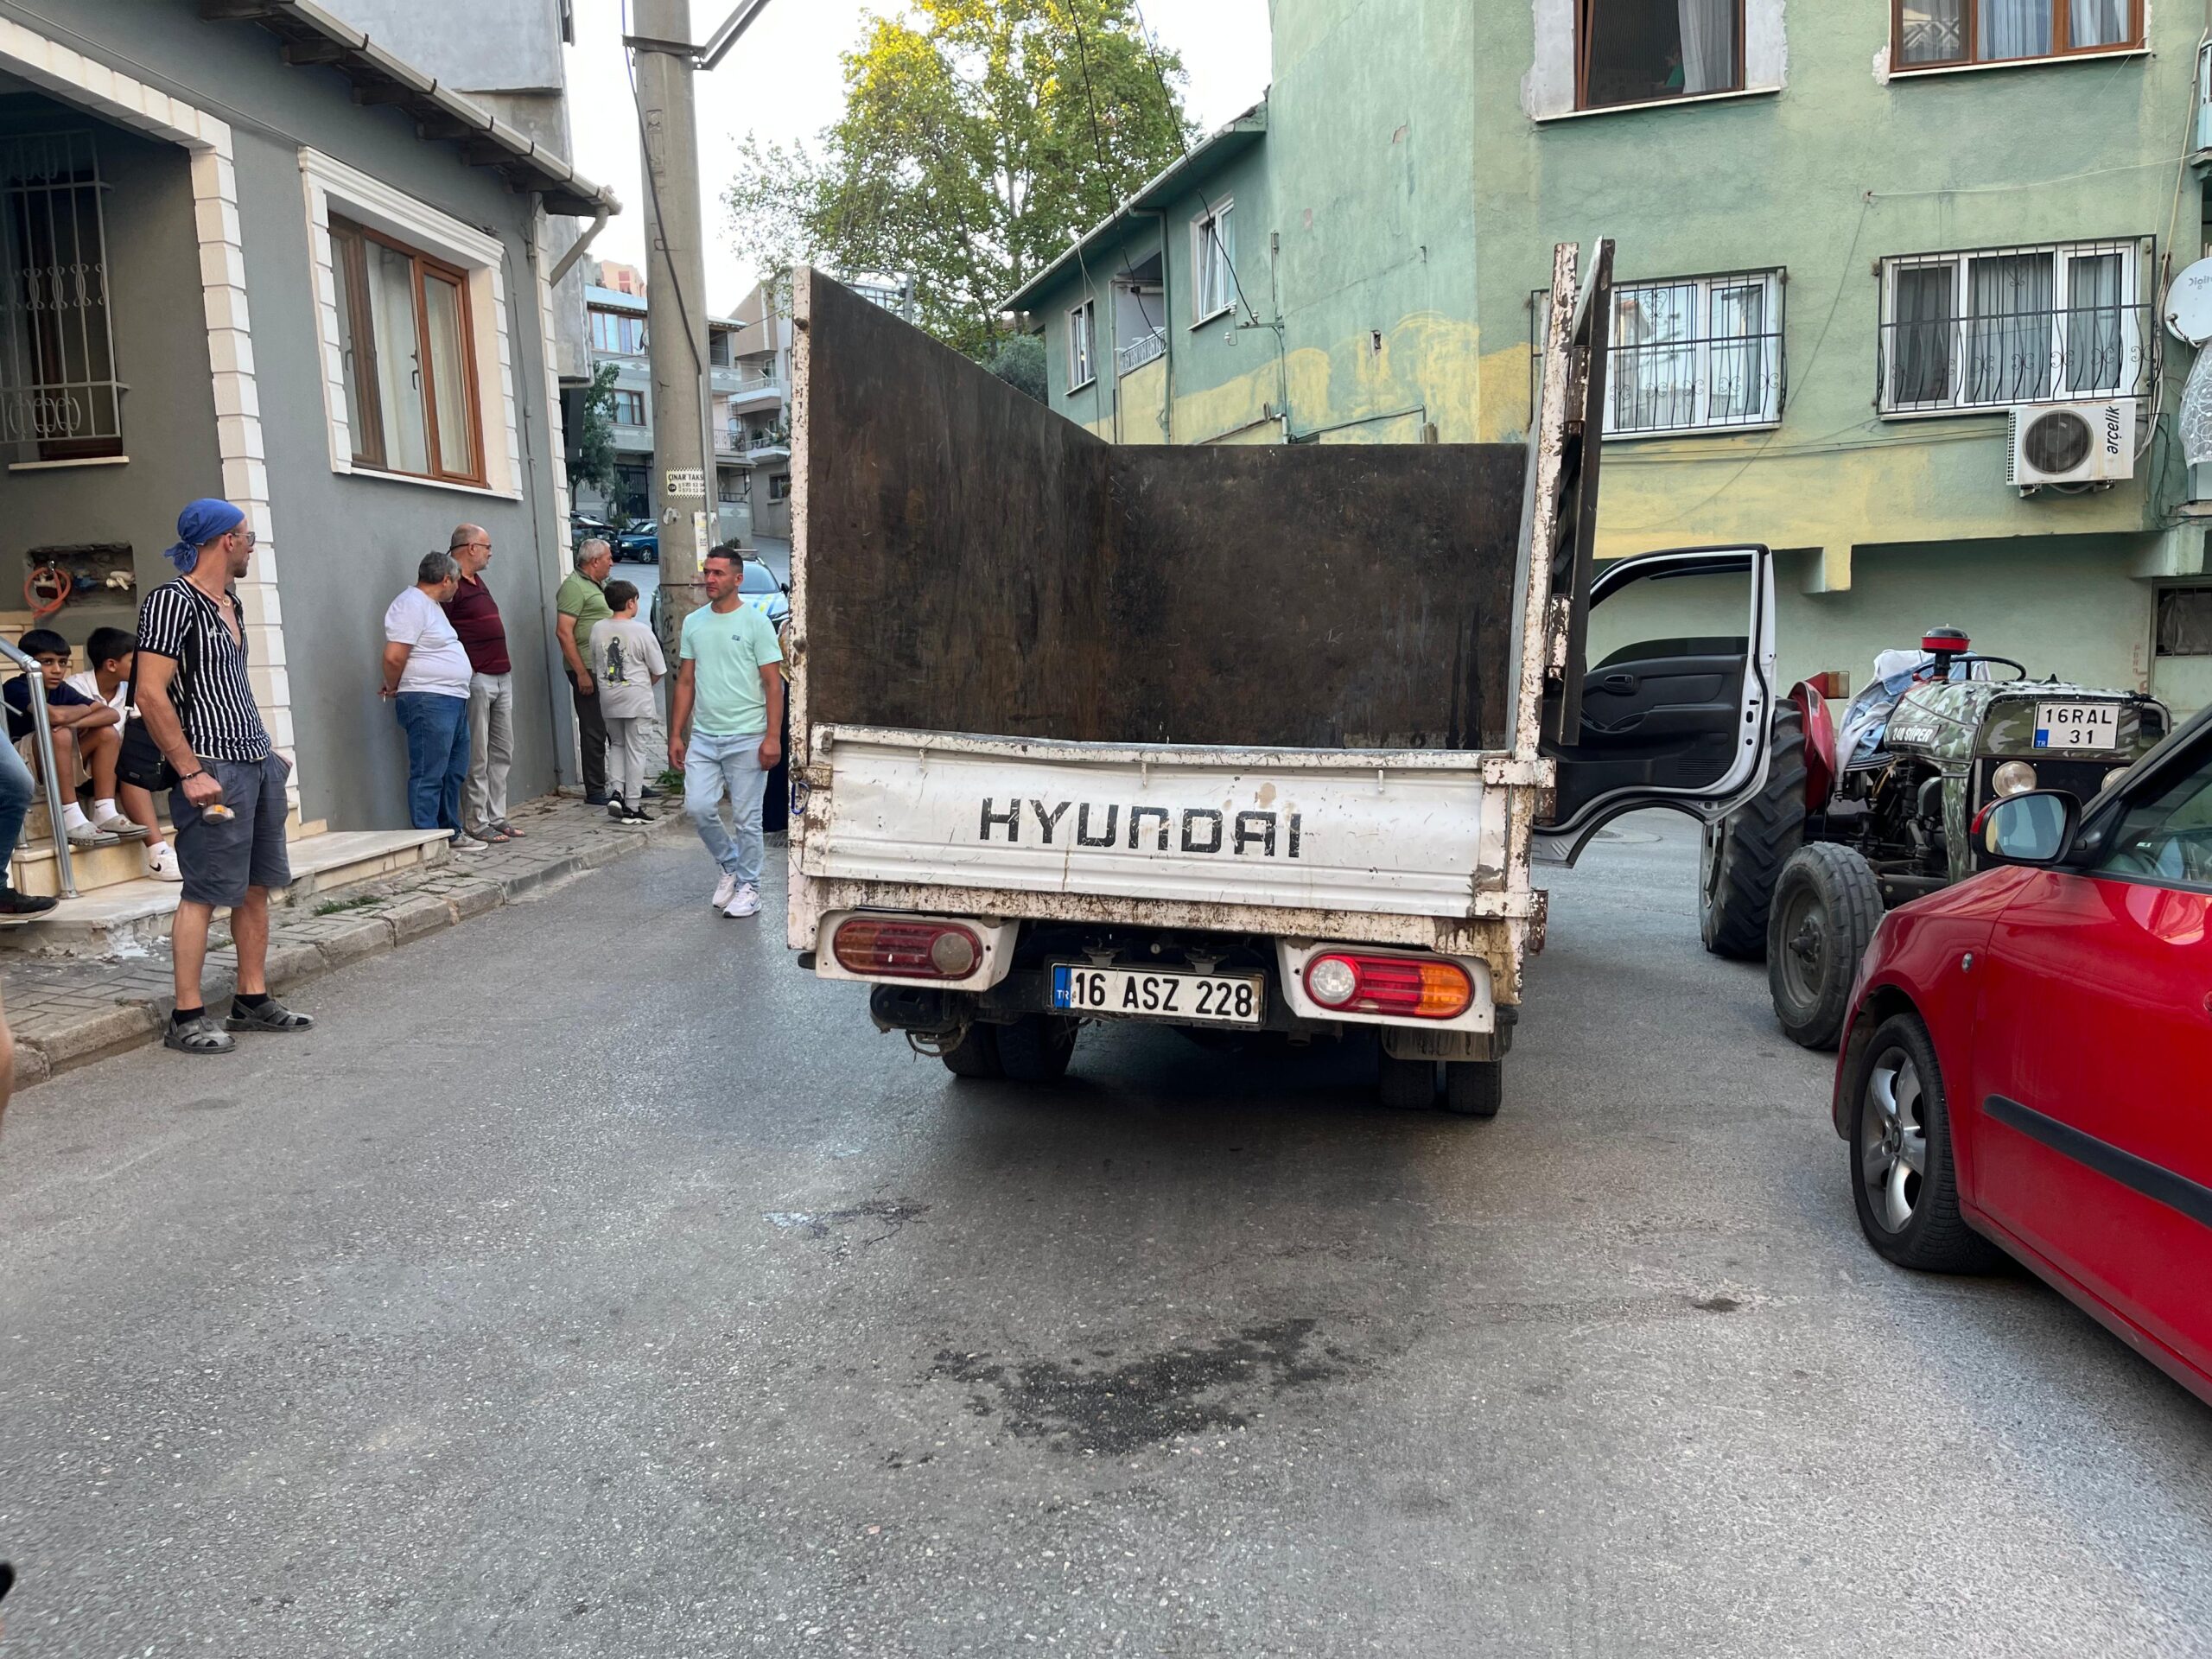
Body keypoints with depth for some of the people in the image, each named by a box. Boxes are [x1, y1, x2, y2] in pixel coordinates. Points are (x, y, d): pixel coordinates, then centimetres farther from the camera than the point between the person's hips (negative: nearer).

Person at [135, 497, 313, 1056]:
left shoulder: (228, 603, 17)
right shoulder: (173, 600, -11)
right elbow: (151, 695, -17)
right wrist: (190, 773, -19)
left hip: (257, 763, 9)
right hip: (213, 769, -9)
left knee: (256, 886, 11)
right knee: (204, 892, -6)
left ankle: (253, 1000, 19)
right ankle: (187, 1018, 0)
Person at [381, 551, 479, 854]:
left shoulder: (431, 605, 20)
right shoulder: (411, 604, -13)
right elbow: (394, 657, -20)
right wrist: (393, 687, -4)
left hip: (453, 700, 10)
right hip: (429, 702, -10)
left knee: (454, 773, 16)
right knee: (429, 775, -7)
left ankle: (451, 833, 25)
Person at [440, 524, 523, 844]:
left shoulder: (477, 582, 20)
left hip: (501, 678, 10)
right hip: (474, 680, -10)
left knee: (502, 752, 12)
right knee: (476, 757, -4)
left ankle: (496, 817, 18)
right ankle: (476, 822, 1)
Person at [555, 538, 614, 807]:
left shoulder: (599, 585, 18)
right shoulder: (574, 586, -11)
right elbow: (564, 631, -18)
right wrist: (581, 673, -21)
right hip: (589, 671, -9)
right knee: (594, 732, -3)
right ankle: (595, 792, 3)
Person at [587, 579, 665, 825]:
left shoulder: (598, 630, 2)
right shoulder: (641, 631, -10)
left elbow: (593, 668, 9)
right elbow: (658, 671, -6)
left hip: (608, 699, 4)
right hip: (636, 699, -4)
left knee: (616, 745, 21)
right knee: (635, 750, 3)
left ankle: (616, 791, 5)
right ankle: (632, 806, 5)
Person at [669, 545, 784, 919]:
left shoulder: (756, 623, -5)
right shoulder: (693, 623, 11)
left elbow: (774, 684, -7)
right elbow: (685, 682, 14)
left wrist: (773, 737, -14)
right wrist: (676, 734, 10)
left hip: (746, 738, -5)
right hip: (703, 736, 5)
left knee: (746, 818, 1)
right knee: (699, 807, -2)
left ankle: (748, 887, 14)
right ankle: (731, 866, 22)